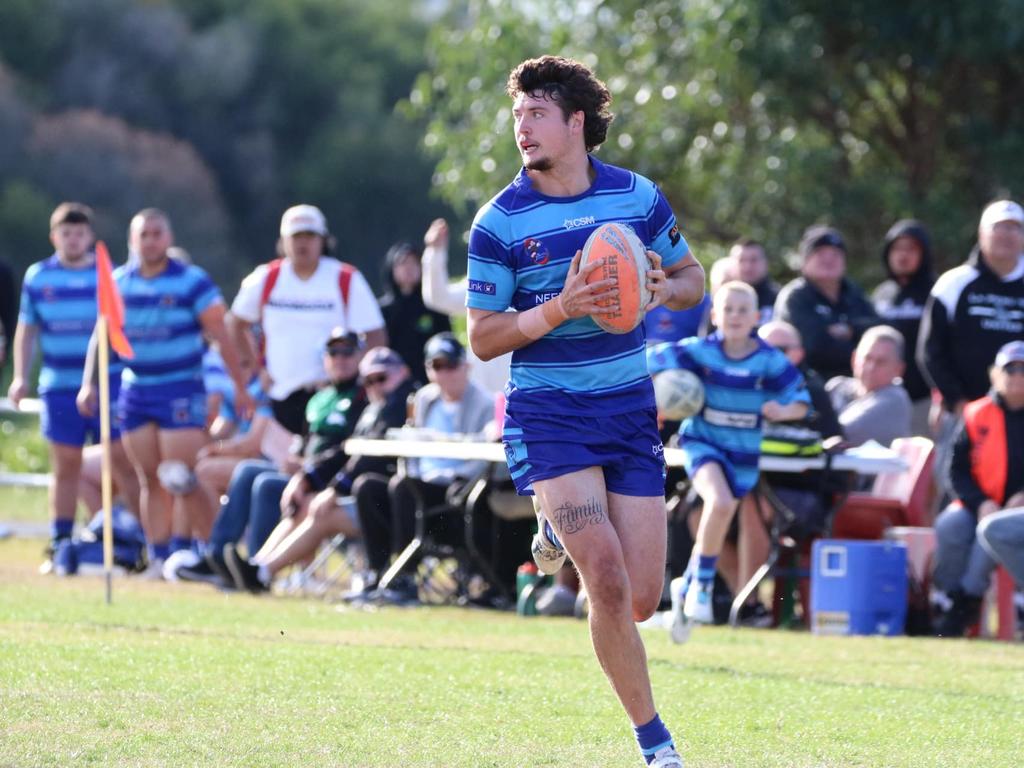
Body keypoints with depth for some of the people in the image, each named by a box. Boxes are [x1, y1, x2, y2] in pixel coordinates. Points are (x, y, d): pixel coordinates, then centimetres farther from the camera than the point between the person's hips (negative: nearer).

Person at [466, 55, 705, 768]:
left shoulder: (639, 196, 2)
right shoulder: (499, 223, -6)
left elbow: (692, 276, 15)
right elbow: (483, 337, -4)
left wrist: (665, 288, -9)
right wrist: (560, 309, -20)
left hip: (630, 408, 3)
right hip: (548, 414, -3)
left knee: (642, 599, 0)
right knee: (608, 583, -19)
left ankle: (562, 532, 33)